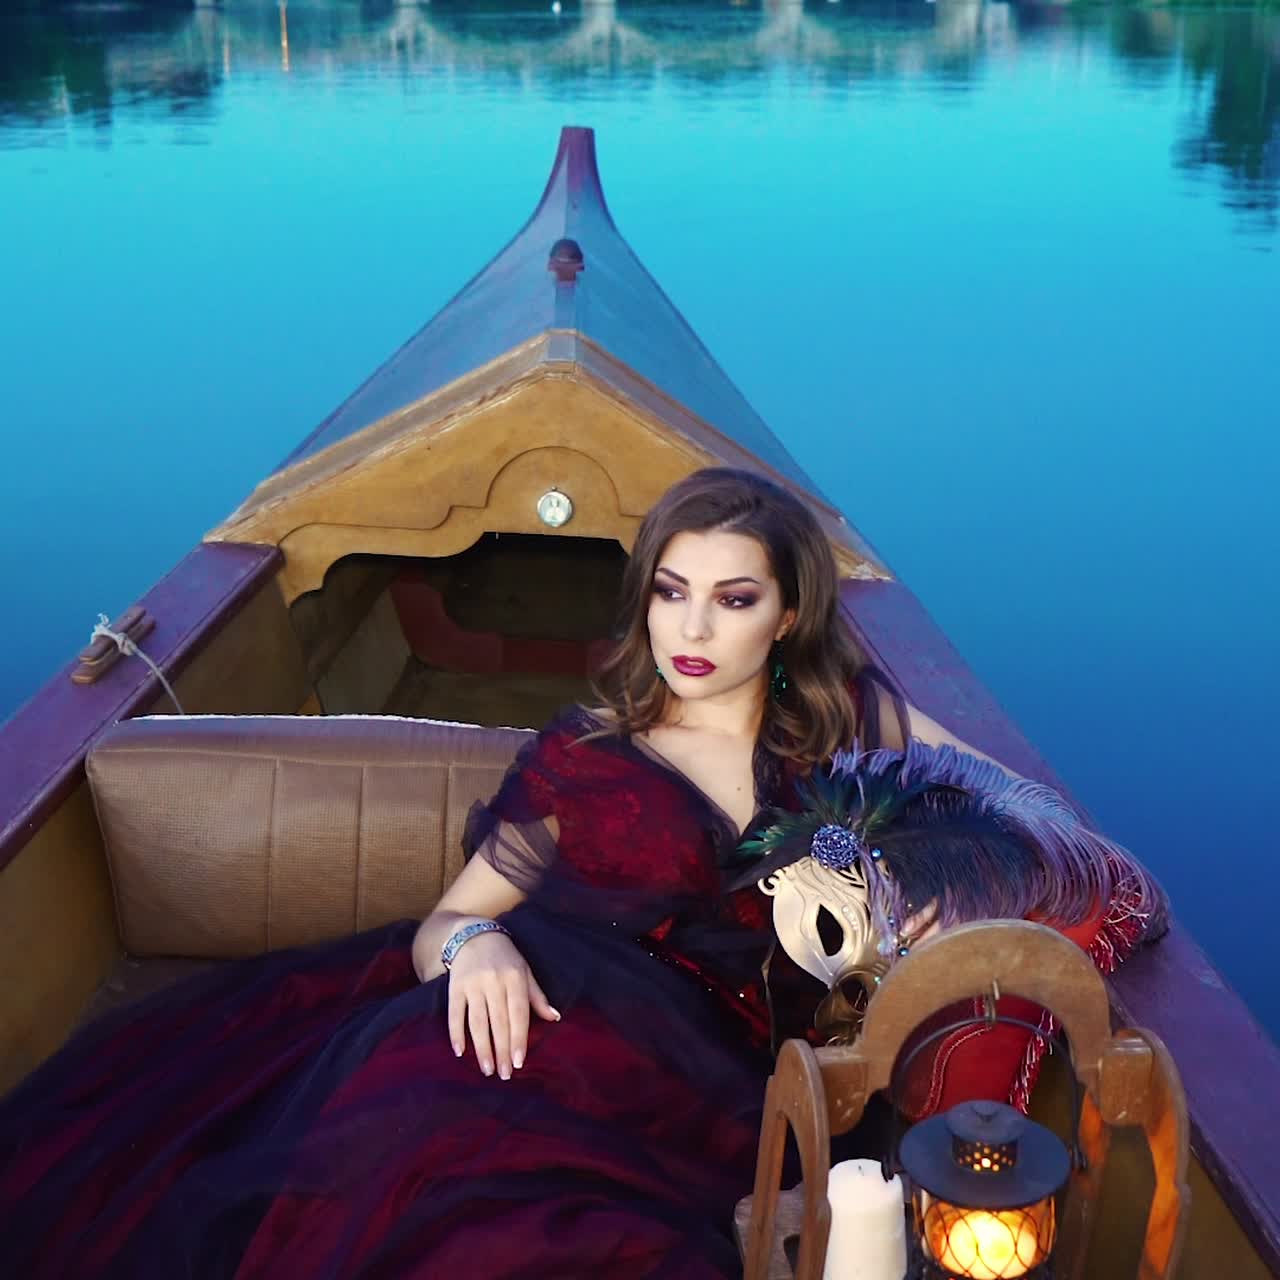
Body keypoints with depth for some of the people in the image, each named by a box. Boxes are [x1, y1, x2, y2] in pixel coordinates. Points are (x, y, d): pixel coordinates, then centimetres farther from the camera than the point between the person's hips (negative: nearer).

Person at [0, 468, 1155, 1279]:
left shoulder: (844, 717, 18)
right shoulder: (582, 755, 17)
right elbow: (438, 926, 14)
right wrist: (476, 942, -11)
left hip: (704, 1078, 0)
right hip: (541, 1018, 1)